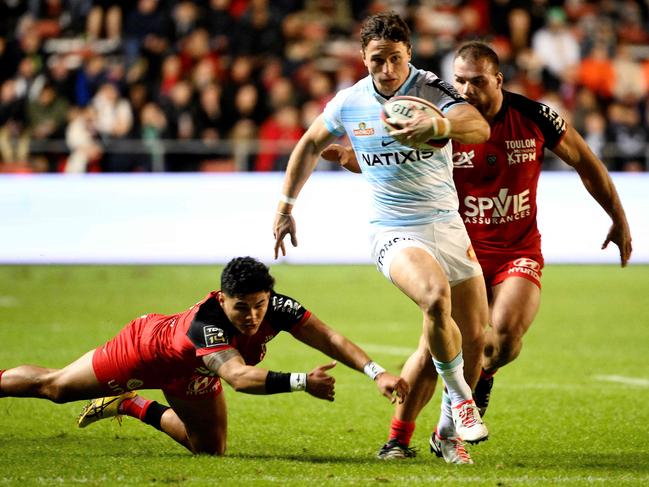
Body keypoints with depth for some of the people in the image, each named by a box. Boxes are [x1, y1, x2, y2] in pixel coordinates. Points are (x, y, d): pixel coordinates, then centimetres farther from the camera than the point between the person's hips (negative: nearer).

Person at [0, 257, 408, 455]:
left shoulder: (277, 308, -34)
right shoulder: (206, 323, -48)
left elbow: (329, 338, -38)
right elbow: (239, 377, -60)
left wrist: (377, 372, -52)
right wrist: (302, 381, -71)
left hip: (189, 373, 6)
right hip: (146, 348, -5)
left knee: (210, 447, 12)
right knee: (56, 387, 9)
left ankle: (132, 406, 31)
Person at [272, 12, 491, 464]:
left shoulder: (432, 90, -10)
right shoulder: (349, 103, -2)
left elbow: (480, 128, -30)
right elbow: (310, 144, 19)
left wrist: (438, 126, -50)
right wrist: (286, 205, 18)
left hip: (447, 224, 2)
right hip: (395, 233, -2)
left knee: (474, 338, 4)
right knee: (436, 297, -32)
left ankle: (449, 429, 26)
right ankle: (459, 399, -12)